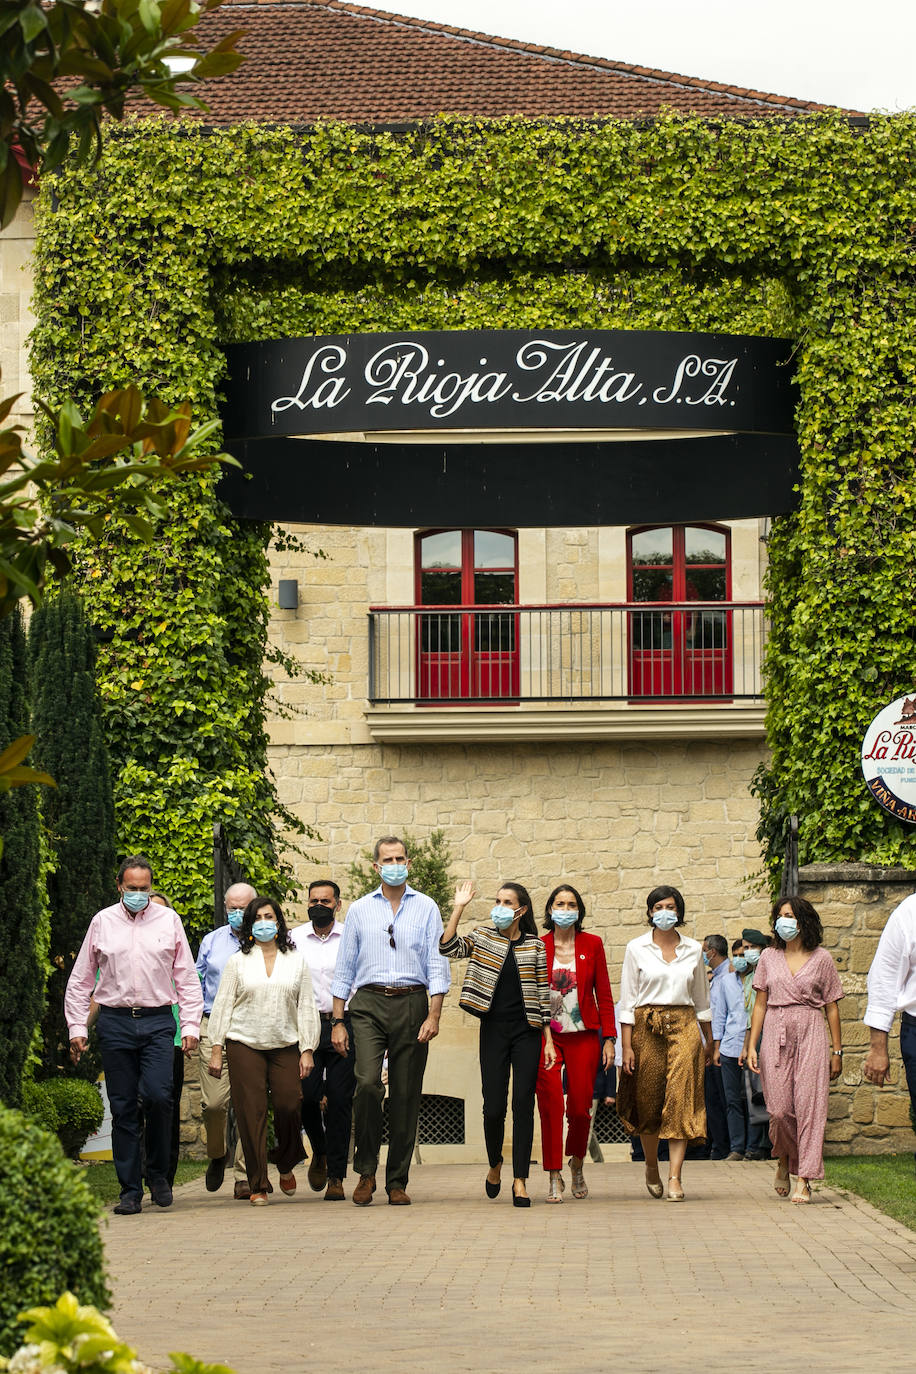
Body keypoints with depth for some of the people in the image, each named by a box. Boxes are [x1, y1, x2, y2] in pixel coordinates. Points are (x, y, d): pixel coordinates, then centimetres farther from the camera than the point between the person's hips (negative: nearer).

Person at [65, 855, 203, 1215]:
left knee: (158, 1096, -17)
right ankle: (130, 1191, 6)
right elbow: (80, 980, 13)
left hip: (157, 1022, -1)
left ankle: (158, 1173, 4)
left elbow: (187, 978, 10)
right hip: (115, 1022, 1)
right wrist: (77, 1027, 6)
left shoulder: (168, 920, 7)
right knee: (123, 1107, 0)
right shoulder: (102, 922, 8)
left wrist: (191, 1026, 2)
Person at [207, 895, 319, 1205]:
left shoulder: (296, 961, 11)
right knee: (251, 1114, -5)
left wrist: (307, 1050, 2)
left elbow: (305, 1006, 10)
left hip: (285, 1046, 1)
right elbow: (223, 1005, 6)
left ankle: (286, 1166, 18)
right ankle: (258, 1186, 1)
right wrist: (216, 1049, 0)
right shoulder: (238, 962, 7)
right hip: (244, 1045, -1)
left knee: (289, 1107, -10)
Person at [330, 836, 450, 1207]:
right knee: (368, 1082, -19)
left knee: (406, 1094, 0)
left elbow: (437, 964, 4)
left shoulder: (426, 908, 9)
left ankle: (397, 1182, 8)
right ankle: (366, 1171, -5)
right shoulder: (359, 910, 11)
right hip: (369, 1002, 0)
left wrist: (434, 1016, -7)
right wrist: (337, 1021, 6)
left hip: (412, 1002, 0)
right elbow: (344, 968, 13)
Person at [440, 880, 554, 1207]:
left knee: (523, 1104, -5)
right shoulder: (483, 937, 7)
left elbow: (543, 993, 6)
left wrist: (549, 1041, 2)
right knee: (494, 1106, -2)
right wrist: (459, 907, -11)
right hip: (494, 1029, 0)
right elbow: (448, 947, -10)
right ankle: (495, 1164, 24)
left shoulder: (535, 946, 7)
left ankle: (520, 1180, -3)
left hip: (527, 1032, 0)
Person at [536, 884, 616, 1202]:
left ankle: (577, 1163, 28)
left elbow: (604, 994, 6)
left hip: (583, 1036, 1)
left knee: (580, 1107, 1)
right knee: (550, 1105, -10)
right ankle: (554, 1176, -3)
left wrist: (609, 1038, 0)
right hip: (546, 1034, -1)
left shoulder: (592, 945, 5)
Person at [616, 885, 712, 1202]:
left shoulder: (693, 950, 8)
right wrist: (627, 1045, -6)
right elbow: (627, 1000, 0)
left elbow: (701, 998, 18)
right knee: (648, 1101, 5)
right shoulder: (637, 948, 2)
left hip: (683, 1027, 1)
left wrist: (708, 1038, 21)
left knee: (680, 1099, -9)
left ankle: (675, 1177, -12)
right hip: (647, 1028, -1)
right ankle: (651, 1166, 29)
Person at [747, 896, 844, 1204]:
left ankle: (803, 1178, -7)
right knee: (779, 1108, -5)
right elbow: (760, 1004, 12)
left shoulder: (821, 959, 6)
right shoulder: (769, 958, 11)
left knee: (809, 1105, -9)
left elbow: (832, 1008, 8)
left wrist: (837, 1051, 4)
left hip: (810, 1035, -2)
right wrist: (751, 1046, 4)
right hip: (775, 1035, 2)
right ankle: (784, 1160, 24)